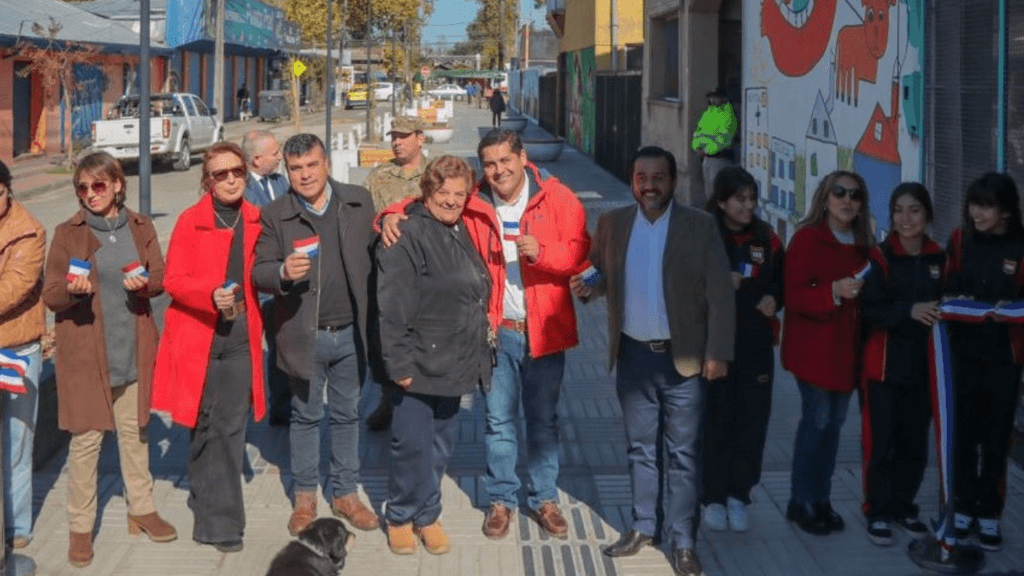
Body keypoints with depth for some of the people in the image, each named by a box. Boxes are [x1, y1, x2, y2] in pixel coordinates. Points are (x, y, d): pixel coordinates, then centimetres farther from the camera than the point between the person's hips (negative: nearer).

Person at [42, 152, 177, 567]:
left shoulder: (140, 227, 4)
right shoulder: (67, 233, -4)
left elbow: (161, 280, 7)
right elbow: (50, 297, -5)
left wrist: (145, 283, -15)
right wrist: (72, 290, -26)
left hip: (133, 349, 3)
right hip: (84, 353, -3)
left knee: (135, 430, 14)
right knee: (85, 438, 1)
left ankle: (141, 510, 30)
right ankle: (80, 527, 12)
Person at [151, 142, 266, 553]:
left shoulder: (255, 220, 6)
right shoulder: (190, 221, -4)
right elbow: (174, 281, -7)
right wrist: (211, 295, -23)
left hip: (239, 339, 3)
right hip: (198, 338, -3)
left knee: (231, 429, 2)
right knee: (207, 429, 3)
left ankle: (208, 505, 15)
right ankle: (222, 522, 11)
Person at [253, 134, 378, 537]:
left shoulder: (359, 202, 1)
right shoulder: (275, 215, -4)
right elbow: (258, 272, -8)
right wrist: (283, 272, -29)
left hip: (350, 332, 2)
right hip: (304, 335, -2)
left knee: (346, 415, 14)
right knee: (306, 416, 11)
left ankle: (345, 494, 27)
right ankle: (305, 497, 25)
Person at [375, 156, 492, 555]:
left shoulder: (461, 233, 13)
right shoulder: (409, 235, -14)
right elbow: (392, 306, -19)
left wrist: (477, 354, 18)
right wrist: (398, 362, -21)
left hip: (455, 364, 8)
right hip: (420, 364, -7)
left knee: (441, 445, 14)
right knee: (412, 444, 1)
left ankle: (428, 516, 26)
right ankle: (401, 518, 18)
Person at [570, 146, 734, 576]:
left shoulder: (700, 226, -6)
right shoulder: (612, 224, 3)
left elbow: (720, 294, -6)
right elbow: (601, 274, 13)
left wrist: (717, 353, -11)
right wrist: (588, 286, -11)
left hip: (683, 360, -3)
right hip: (633, 356, 3)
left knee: (682, 453, 3)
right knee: (641, 447, 15)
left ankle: (683, 542, 11)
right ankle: (645, 526, 29)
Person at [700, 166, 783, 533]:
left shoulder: (766, 239, 8)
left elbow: (782, 281, 19)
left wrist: (774, 299, -1)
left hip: (756, 345, 3)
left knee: (752, 420, 3)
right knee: (715, 419, 0)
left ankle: (738, 495, 17)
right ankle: (713, 498, 13)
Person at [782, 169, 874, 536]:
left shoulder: (863, 245, 12)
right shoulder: (808, 239, -8)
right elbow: (794, 296, -15)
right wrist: (834, 291, -29)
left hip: (846, 348, 6)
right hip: (813, 347, -6)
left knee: (835, 422, 9)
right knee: (817, 420, -6)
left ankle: (821, 499, 19)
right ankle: (801, 502, 6)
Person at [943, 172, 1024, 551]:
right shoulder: (960, 240, 2)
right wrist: (955, 302, -11)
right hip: (964, 350, 2)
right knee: (963, 431, 6)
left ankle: (989, 513, 16)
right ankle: (963, 507, 19)